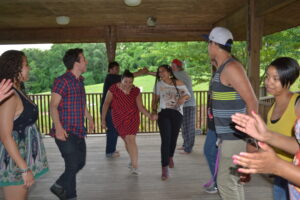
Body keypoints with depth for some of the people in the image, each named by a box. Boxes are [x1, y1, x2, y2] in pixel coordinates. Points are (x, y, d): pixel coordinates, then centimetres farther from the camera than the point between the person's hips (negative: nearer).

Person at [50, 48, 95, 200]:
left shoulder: (79, 81, 14)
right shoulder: (62, 81, -13)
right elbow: (53, 105, -18)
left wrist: (90, 119, 30)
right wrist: (58, 127, -29)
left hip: (78, 131, 9)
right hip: (65, 132, -9)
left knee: (80, 163, 16)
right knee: (73, 165, -2)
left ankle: (58, 187, 35)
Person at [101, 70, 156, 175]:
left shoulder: (136, 91, -11)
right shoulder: (113, 89, -15)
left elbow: (141, 107, -9)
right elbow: (106, 104, -6)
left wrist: (150, 116, -24)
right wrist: (103, 119, -5)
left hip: (132, 117, -1)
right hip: (119, 119, 1)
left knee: (130, 139, -14)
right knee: (127, 140, 5)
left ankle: (134, 166, -8)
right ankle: (133, 160, 31)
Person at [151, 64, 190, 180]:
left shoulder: (178, 83, 0)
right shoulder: (159, 84, 4)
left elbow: (188, 94, 7)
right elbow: (155, 99, 10)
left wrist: (184, 97, -15)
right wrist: (154, 111, -1)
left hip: (177, 114, 1)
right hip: (163, 114, -1)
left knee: (173, 138, 13)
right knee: (165, 140, -11)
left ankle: (170, 157, 43)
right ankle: (164, 168, -8)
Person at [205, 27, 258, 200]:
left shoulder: (231, 67, -17)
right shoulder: (223, 68, 13)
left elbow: (252, 102, -20)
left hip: (235, 137, -10)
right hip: (229, 135, 10)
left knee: (226, 182, -3)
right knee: (235, 180, 19)